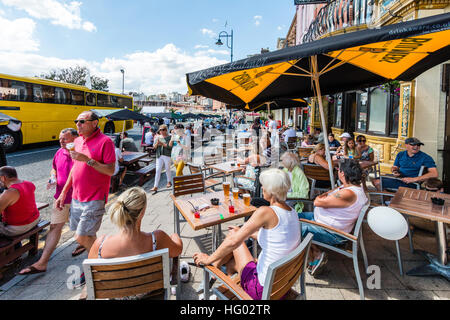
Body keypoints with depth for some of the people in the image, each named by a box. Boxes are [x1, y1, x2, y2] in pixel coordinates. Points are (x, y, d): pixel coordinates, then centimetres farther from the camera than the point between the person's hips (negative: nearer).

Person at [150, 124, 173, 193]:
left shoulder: (169, 137, -2)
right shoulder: (158, 137, 10)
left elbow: (170, 146, -13)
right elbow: (154, 147, 6)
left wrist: (162, 143, -15)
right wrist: (157, 143, -13)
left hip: (167, 156, -3)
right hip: (159, 156, 3)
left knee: (167, 169, 9)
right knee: (158, 170, -2)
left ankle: (169, 182, 33)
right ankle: (155, 187, -1)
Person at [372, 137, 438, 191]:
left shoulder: (425, 158, -7)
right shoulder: (400, 154, 10)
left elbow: (435, 174, -16)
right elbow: (394, 167, 23)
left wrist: (414, 179, -23)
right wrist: (394, 171, -4)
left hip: (411, 184, -7)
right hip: (398, 178, 7)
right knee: (375, 181, -5)